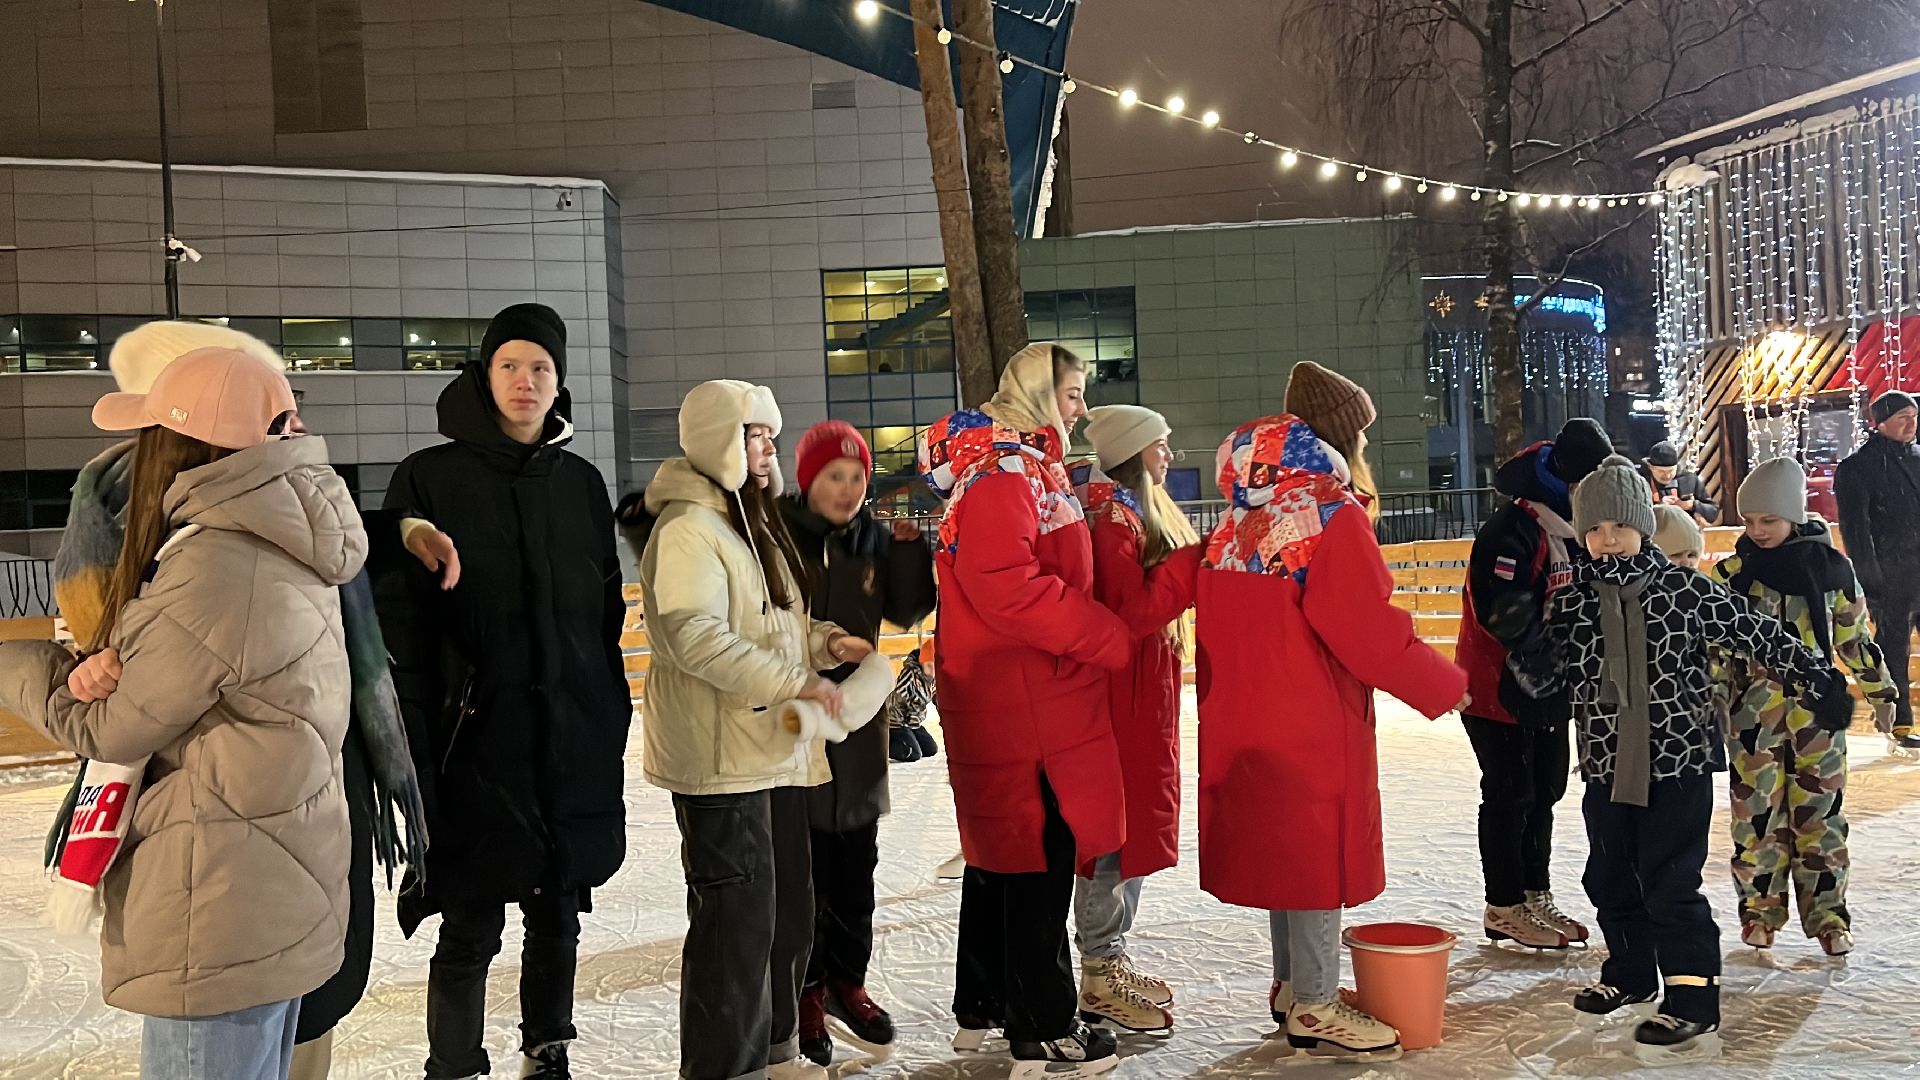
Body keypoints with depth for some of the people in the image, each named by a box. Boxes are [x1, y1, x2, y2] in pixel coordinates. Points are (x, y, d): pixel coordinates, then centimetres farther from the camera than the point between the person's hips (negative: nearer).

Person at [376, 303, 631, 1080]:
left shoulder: (581, 482, 9)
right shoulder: (430, 479, -3)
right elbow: (401, 622, -8)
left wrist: (612, 716, 9)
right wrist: (416, 746, -15)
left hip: (575, 740, 4)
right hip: (478, 742, -4)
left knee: (558, 914, 15)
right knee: (471, 929, -1)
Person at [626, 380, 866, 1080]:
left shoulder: (754, 523, 18)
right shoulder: (686, 530, -13)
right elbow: (696, 637, -24)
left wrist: (826, 640, 7)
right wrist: (796, 681, -24)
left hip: (775, 748, 10)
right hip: (721, 756, -9)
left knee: (788, 912, 15)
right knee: (737, 919, -5)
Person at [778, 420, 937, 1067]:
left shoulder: (874, 536, 5)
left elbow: (905, 611, 3)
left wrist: (910, 549, -9)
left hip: (858, 714, 5)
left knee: (855, 863, 13)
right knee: (802, 865, 3)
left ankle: (846, 983, 28)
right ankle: (806, 992, 16)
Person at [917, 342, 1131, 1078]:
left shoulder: (1027, 466, 16)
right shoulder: (1002, 474, -16)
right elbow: (1009, 588, -26)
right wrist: (1110, 638, -19)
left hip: (1029, 699, 11)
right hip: (1023, 704, -11)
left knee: (1002, 851, 18)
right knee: (1039, 858, -3)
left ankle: (982, 1008, 31)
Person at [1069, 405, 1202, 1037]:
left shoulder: (1141, 511, 17)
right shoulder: (1113, 517, -15)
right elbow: (1131, 611, -23)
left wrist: (1196, 563, 7)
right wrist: (1193, 562, -21)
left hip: (1147, 692, 10)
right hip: (1122, 693, -10)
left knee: (1136, 826, 15)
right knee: (1118, 831, -5)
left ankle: (1111, 962, 24)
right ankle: (1100, 978, 3)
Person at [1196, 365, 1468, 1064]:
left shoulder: (1243, 520, 10)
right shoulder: (1333, 513, -15)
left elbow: (1216, 622, 13)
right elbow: (1367, 631, -19)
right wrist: (1442, 686, -8)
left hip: (1247, 712, 8)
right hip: (1312, 718, -8)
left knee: (1280, 842, 17)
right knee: (1316, 849, 0)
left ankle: (1291, 987, 29)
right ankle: (1314, 1011, 8)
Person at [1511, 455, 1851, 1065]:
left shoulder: (1684, 589, -7)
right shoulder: (1572, 601, 1)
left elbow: (1756, 634, 1)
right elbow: (1546, 680, 3)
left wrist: (1817, 680, 2)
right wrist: (1521, 648, -17)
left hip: (1679, 761, -5)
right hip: (1608, 766, 5)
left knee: (1671, 883, -7)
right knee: (1610, 877, 16)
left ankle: (1693, 1009, 0)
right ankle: (1631, 975, 37)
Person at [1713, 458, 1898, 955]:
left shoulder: (1830, 566, 0)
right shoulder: (1733, 573, -1)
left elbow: (1854, 634, 10)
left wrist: (1879, 689, 15)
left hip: (1816, 708, 0)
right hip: (1753, 711, 0)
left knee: (1820, 809, 3)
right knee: (1757, 810, 4)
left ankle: (1827, 913, 11)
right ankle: (1760, 909, 16)